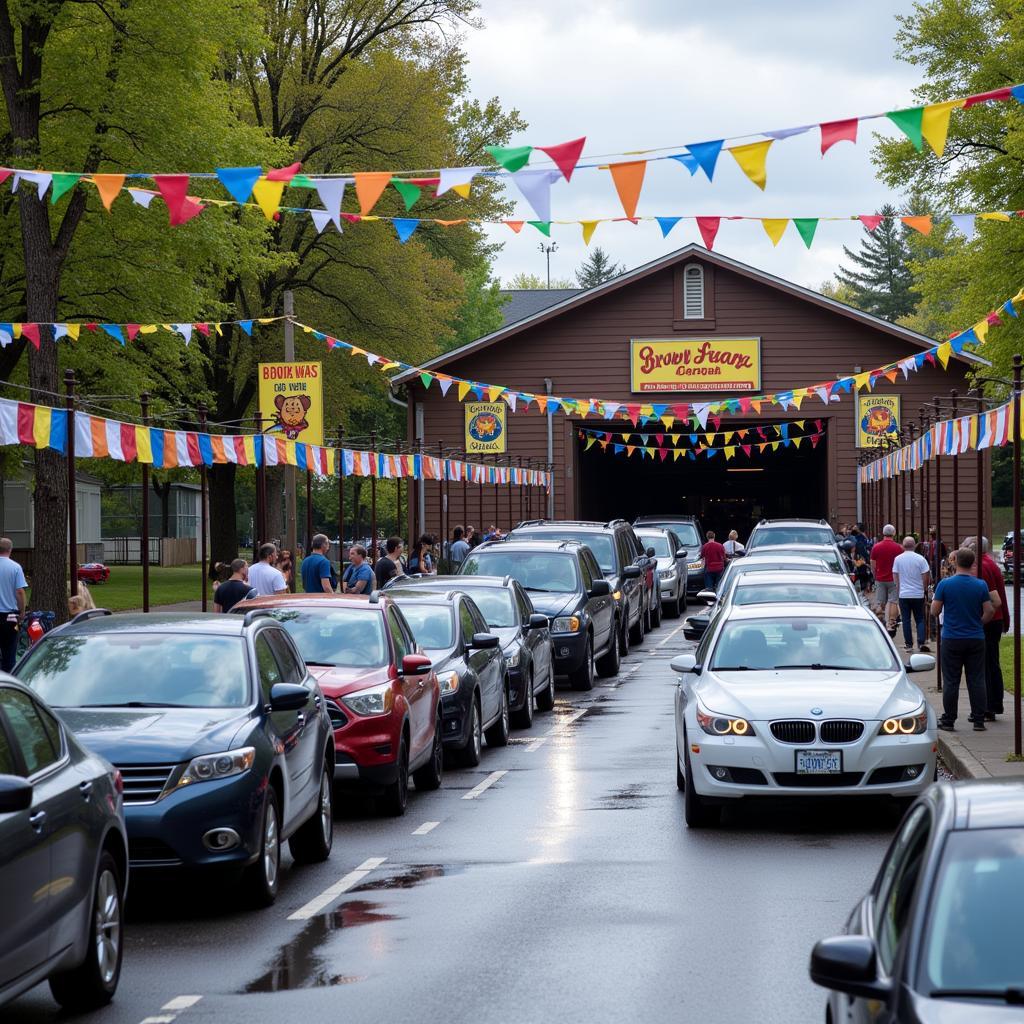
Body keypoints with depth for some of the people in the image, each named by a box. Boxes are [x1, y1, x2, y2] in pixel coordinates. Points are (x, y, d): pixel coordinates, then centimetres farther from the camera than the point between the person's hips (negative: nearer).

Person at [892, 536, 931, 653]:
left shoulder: (898, 559, -3)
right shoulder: (921, 559, -7)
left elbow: (895, 577, 3)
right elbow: (926, 576, -4)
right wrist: (925, 588, 12)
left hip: (903, 594, 0)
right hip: (918, 594, 0)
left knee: (906, 619, 7)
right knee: (920, 619, 8)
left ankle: (909, 644, 7)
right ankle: (922, 642, -6)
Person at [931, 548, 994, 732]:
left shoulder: (945, 584, -9)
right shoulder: (980, 585, -5)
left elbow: (935, 611, -5)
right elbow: (989, 611, -2)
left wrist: (935, 598, 17)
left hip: (951, 639, -1)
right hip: (976, 639, 1)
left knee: (951, 682, 5)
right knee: (977, 680, 6)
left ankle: (949, 720, 7)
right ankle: (979, 720, 6)